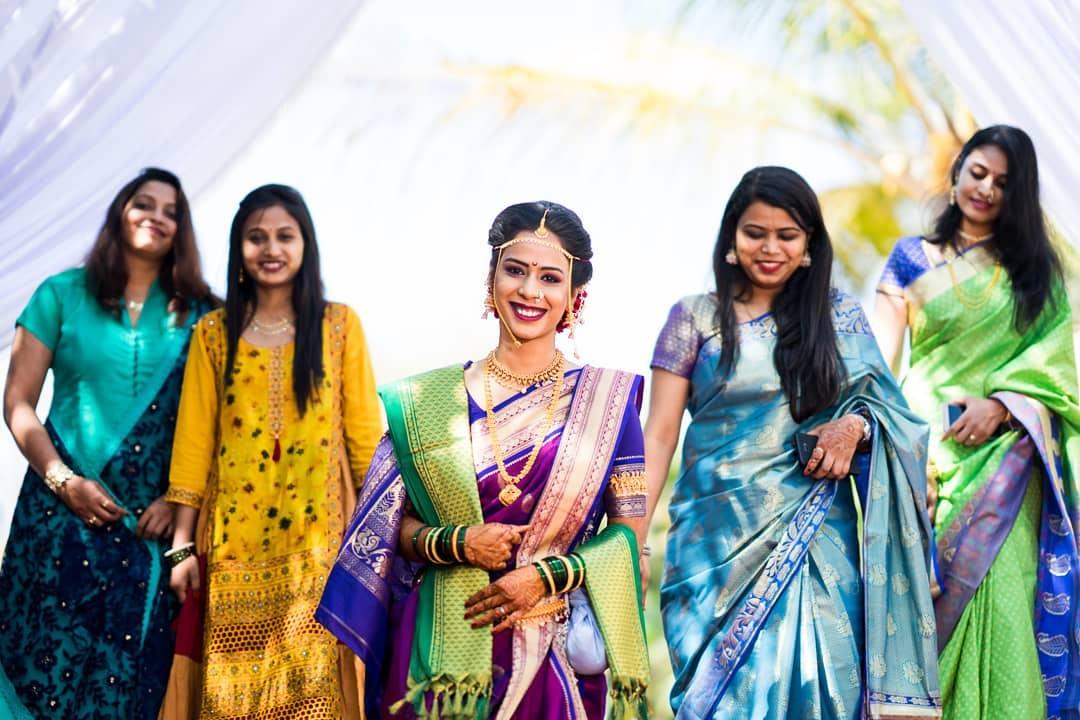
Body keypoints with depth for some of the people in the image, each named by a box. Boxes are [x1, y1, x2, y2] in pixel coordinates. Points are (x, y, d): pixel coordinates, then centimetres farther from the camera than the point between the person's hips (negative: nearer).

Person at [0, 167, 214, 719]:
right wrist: (64, 481, -8)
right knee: (52, 655, -1)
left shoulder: (198, 314, 7)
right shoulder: (62, 295, 4)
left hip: (156, 517, 1)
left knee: (135, 666, 2)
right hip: (64, 511, -1)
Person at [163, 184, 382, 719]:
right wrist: (183, 544, 2)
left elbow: (364, 431, 4)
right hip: (236, 538, 1)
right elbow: (194, 438, 5)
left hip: (319, 536, -1)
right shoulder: (214, 332, 6)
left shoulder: (340, 325, 4)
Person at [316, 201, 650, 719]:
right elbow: (394, 526, 5)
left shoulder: (606, 397, -1)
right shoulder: (431, 401, 1)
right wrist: (456, 541, -13)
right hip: (447, 642, 1)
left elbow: (629, 528, 0)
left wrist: (547, 575, -13)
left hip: (560, 648, 0)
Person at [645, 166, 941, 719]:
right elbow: (659, 434, -1)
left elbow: (887, 407, 10)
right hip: (719, 539, -1)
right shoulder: (694, 318, 2)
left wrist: (856, 425, -13)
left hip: (816, 538, 1)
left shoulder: (839, 315, 8)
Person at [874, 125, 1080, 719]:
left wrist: (1001, 403, -12)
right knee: (927, 596, -5)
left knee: (999, 596, -7)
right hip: (930, 452, 0)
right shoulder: (912, 258, 9)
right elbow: (879, 357, 1)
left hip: (1006, 457, 1)